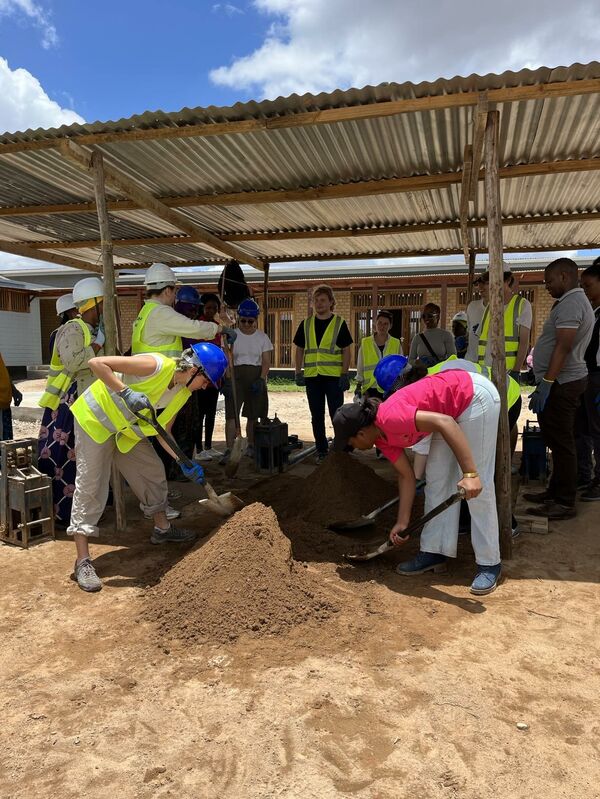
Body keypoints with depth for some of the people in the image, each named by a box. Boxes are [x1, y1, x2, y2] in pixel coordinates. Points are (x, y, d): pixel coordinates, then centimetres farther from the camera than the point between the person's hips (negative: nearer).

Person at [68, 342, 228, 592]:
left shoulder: (183, 393, -3)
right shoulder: (156, 365, -30)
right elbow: (97, 363, -32)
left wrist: (183, 462, -7)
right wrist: (126, 392, -41)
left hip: (127, 430, 9)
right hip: (95, 419, -8)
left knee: (153, 472, 12)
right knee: (90, 487, -8)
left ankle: (162, 529, 32)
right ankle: (83, 562, -3)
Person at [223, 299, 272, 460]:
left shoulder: (262, 337, 6)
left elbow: (266, 361, 2)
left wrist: (261, 379, -12)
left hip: (257, 377, 2)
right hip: (236, 376, -1)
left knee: (253, 415, 7)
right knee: (231, 414, -10)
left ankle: (251, 447, 21)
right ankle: (229, 449, -8)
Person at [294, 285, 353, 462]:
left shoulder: (339, 323, 1)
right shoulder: (306, 324, 10)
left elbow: (346, 350, -1)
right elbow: (299, 349, 13)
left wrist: (344, 374, -9)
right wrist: (298, 372, 5)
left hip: (334, 376, -3)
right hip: (312, 376, 4)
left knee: (337, 414, -1)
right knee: (316, 417, 9)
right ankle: (321, 450, 19)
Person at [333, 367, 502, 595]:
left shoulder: (390, 418, -25)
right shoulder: (382, 437, 3)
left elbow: (444, 422, -33)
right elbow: (407, 476, 8)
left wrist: (470, 474, -36)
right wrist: (402, 523, 10)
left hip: (476, 394, -9)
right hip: (455, 410, 10)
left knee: (479, 488, -7)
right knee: (437, 480, 8)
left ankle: (489, 564, 3)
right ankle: (434, 552, 15)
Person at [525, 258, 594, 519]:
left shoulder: (570, 303, -15)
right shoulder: (575, 301, 19)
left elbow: (563, 347, -24)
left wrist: (546, 383, -26)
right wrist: (544, 378, 24)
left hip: (561, 383, -11)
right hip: (564, 381, 11)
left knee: (561, 442, -6)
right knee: (558, 441, 15)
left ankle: (565, 503, 0)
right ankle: (555, 492, 25)